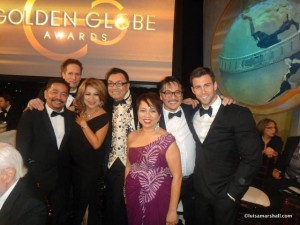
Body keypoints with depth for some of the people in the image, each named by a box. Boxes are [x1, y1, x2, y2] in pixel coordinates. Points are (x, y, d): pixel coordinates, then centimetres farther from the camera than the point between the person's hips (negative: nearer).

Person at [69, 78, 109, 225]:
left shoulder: (104, 117, -15)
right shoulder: (77, 111, -1)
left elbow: (96, 144, -23)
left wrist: (83, 124, -20)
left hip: (92, 168, -5)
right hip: (74, 164, 5)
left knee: (90, 202, 13)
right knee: (76, 201, 23)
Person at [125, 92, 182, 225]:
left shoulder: (167, 140, -14)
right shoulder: (132, 137, 1)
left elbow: (177, 176, -13)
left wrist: (172, 210, -12)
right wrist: (126, 193, 15)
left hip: (158, 199, -4)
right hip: (134, 198, 5)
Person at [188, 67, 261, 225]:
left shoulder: (239, 114, -15)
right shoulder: (192, 114, 2)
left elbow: (252, 158, -17)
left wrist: (232, 192, -15)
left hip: (224, 193, -4)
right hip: (199, 191, 5)